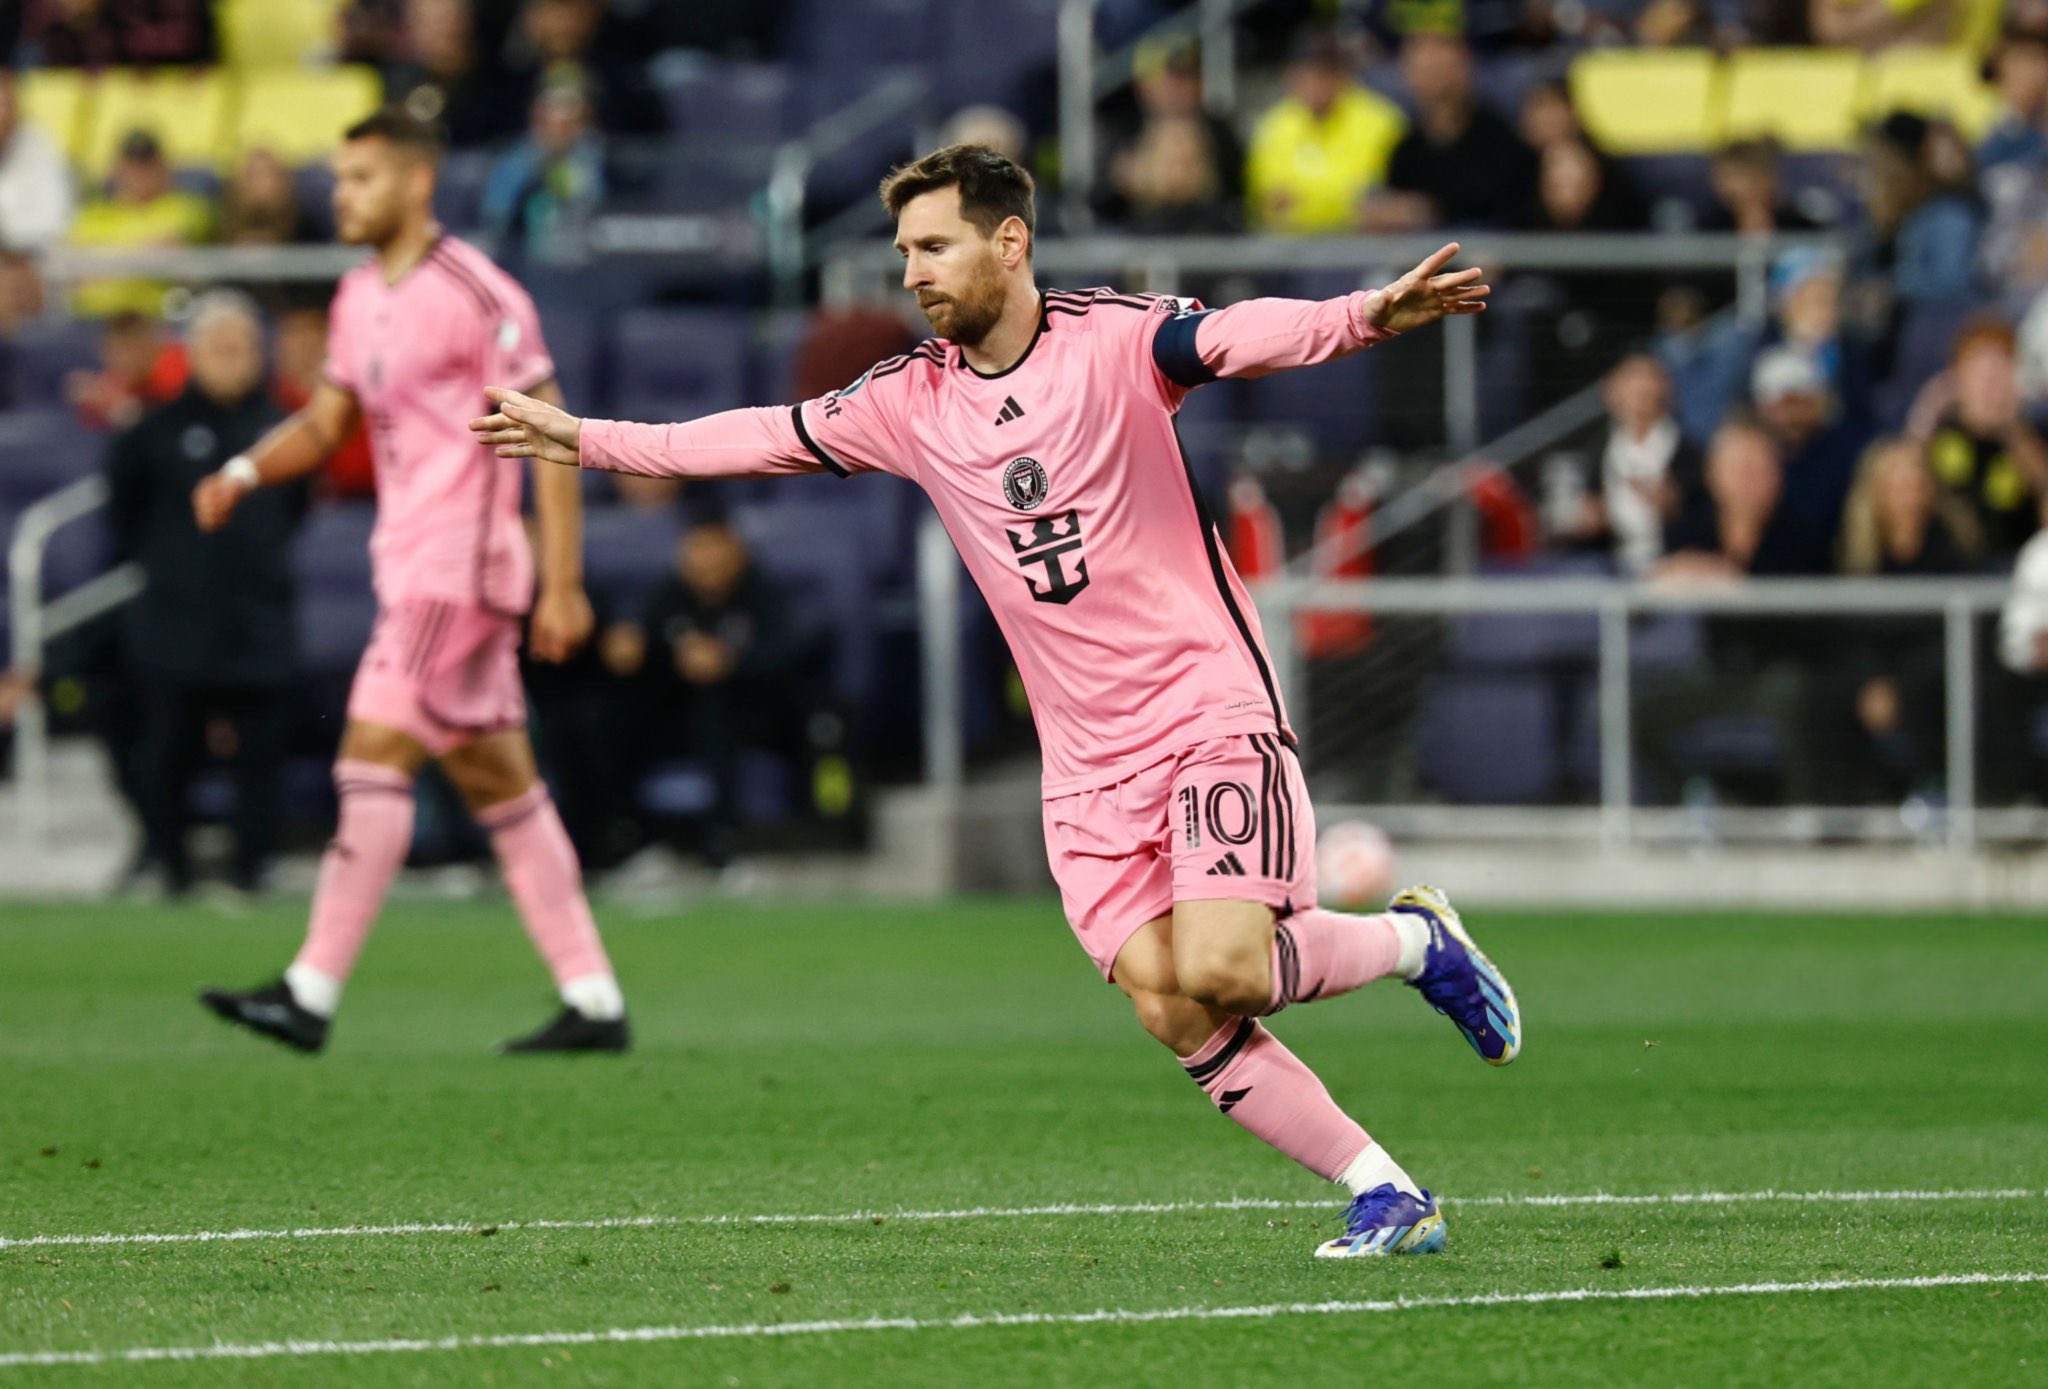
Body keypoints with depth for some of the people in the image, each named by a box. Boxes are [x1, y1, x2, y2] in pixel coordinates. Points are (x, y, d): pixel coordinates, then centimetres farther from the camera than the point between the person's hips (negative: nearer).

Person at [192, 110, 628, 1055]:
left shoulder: (475, 295, -12)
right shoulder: (359, 300, 14)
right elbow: (325, 421, 22)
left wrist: (562, 586, -16)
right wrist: (243, 474, 2)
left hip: (462, 566, -9)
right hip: (410, 567, 9)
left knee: (373, 759, -13)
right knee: (501, 784, 8)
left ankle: (312, 993, -13)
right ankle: (592, 1001, 10)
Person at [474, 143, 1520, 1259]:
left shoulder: (1114, 339, -8)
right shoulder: (907, 402, 8)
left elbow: (1244, 336, -24)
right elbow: (767, 438, 19)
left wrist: (1368, 317, -44)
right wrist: (589, 441, 22)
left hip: (1211, 708, -5)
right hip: (1088, 761, 5)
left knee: (1217, 971, -22)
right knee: (1166, 1006, -11)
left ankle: (1414, 939, 7)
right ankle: (1383, 1195, -1)